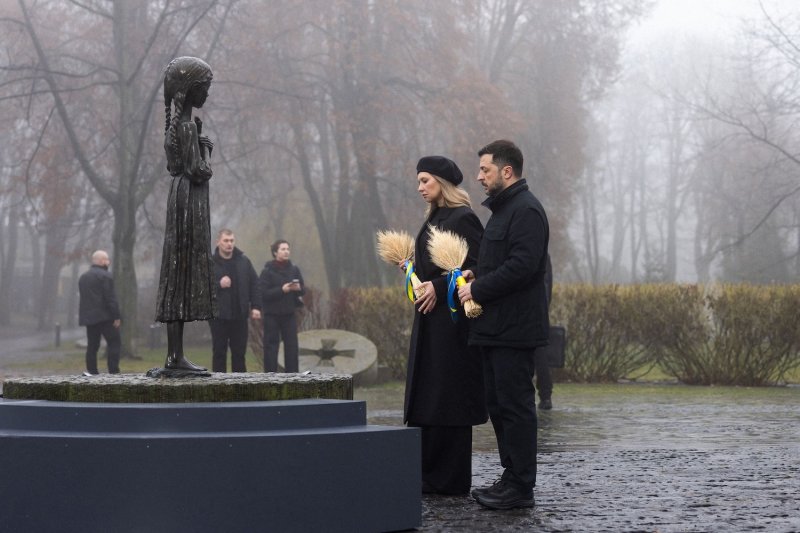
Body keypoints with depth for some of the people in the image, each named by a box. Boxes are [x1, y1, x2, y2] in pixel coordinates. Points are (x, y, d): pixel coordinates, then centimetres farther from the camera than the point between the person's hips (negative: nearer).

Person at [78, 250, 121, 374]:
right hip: (104, 317, -8)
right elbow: (110, 298, -15)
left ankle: (92, 372, 5)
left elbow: (83, 298, 19)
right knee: (114, 343, -4)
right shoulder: (105, 276, -9)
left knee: (92, 346, 8)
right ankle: (113, 371, -12)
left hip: (88, 317, 8)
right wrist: (116, 316, -13)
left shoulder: (83, 277, 18)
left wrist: (86, 315, 20)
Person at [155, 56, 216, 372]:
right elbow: (198, 171, -19)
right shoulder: (188, 125, -14)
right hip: (190, 200, -10)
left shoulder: (176, 124, 15)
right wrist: (206, 152, -2)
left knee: (178, 275, 8)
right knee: (185, 273, -9)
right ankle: (176, 356, -8)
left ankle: (174, 355, 9)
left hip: (181, 196, 10)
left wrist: (202, 147, 10)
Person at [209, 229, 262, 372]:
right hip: (218, 316, -3)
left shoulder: (243, 261, 6)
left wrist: (256, 306, -1)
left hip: (240, 315, 3)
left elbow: (254, 284, 7)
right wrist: (218, 285, -19)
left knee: (239, 352, 8)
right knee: (219, 352, 2)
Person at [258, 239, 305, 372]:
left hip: (289, 314, 4)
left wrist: (298, 288, -15)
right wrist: (282, 290, -23)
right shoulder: (268, 271, -8)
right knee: (271, 346, 0)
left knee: (292, 346, 2)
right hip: (272, 314, -4)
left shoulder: (294, 270, 5)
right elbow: (263, 293, -15)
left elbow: (303, 290, 8)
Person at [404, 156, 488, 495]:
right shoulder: (435, 218, 16)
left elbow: (476, 267, -17)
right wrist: (414, 270, 7)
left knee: (447, 397, -6)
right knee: (426, 396, 9)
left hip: (451, 318, -9)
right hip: (430, 318, 9)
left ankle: (450, 480, 0)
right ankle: (429, 475, 13)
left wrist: (438, 287, -20)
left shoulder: (463, 218, -11)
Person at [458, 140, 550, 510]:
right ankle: (511, 476, 21)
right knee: (498, 405, 14)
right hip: (496, 327, 11)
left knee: (515, 405, -7)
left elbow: (522, 266, -23)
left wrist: (478, 289, -16)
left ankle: (521, 487, -3)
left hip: (514, 327, -11)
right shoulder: (503, 209, 20)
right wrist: (476, 276, 8)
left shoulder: (526, 211, -13)